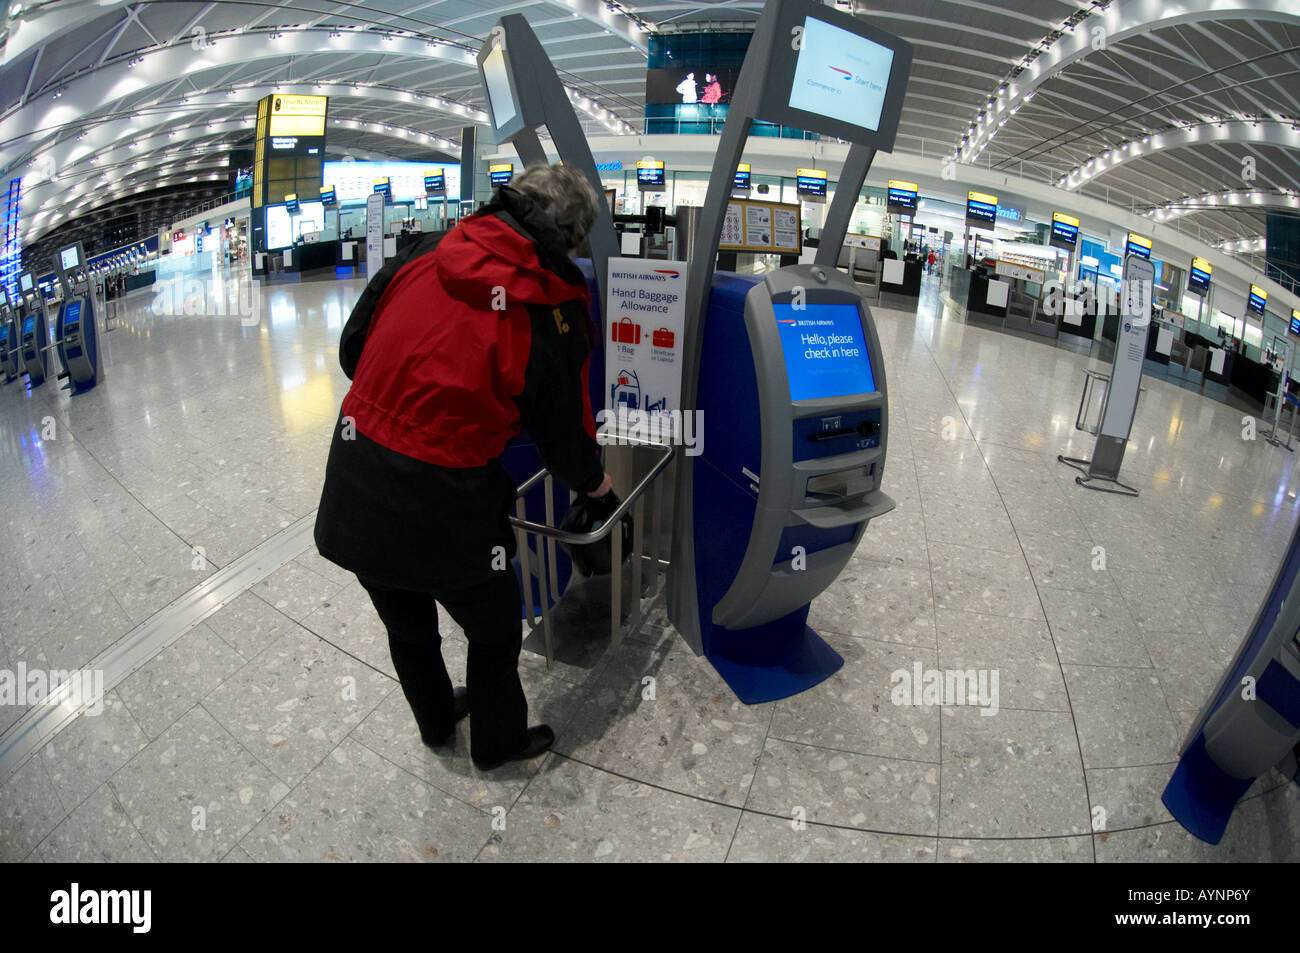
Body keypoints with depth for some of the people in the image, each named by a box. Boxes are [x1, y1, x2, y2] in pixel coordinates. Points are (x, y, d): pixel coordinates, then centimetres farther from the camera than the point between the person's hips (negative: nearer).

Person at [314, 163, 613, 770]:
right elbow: (562, 425, -2)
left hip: (352, 496, 6)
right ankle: (498, 742, 47)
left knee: (407, 627, 29)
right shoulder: (553, 310, -13)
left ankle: (437, 724, 56)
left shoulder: (423, 256, -1)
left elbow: (352, 349, 7)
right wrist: (590, 479, 19)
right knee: (495, 631, 23)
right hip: (442, 512, -6)